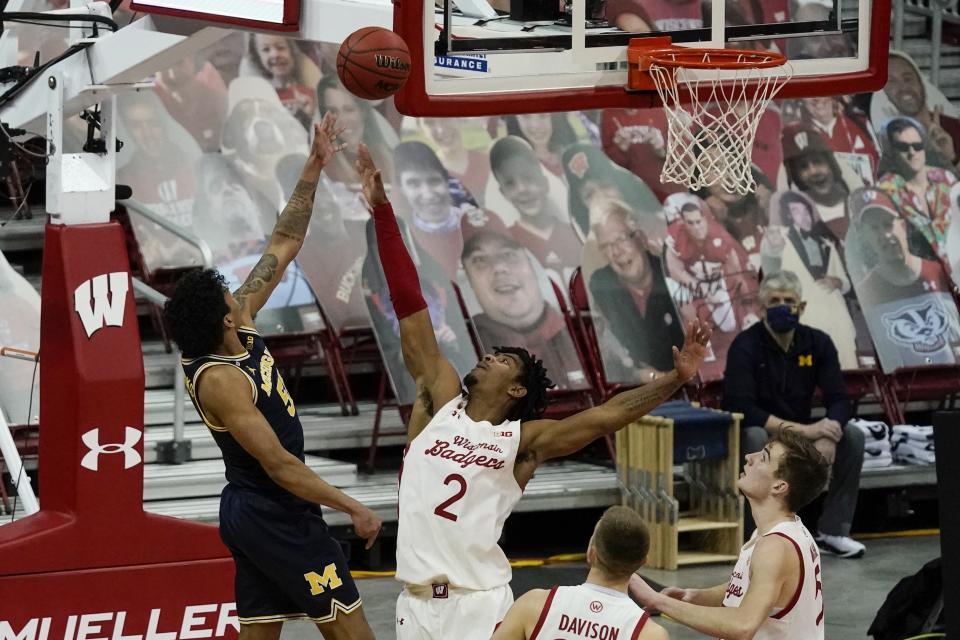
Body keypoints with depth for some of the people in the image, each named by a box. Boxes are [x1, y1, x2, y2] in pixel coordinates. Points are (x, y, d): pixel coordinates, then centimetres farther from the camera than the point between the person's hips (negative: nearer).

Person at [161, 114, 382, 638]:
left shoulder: (242, 326, 3)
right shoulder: (219, 379, -22)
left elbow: (283, 245, 9)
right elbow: (278, 463, -24)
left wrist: (315, 167, 7)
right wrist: (353, 508, -21)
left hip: (251, 511, 10)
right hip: (275, 512, -10)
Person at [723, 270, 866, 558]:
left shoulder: (817, 343, -4)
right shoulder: (745, 347, -17)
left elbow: (839, 401, -9)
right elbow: (742, 410, -27)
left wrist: (827, 436, -32)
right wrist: (804, 430, -34)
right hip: (759, 435, -4)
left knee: (853, 436, -18)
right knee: (756, 437, -37)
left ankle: (832, 531, -9)